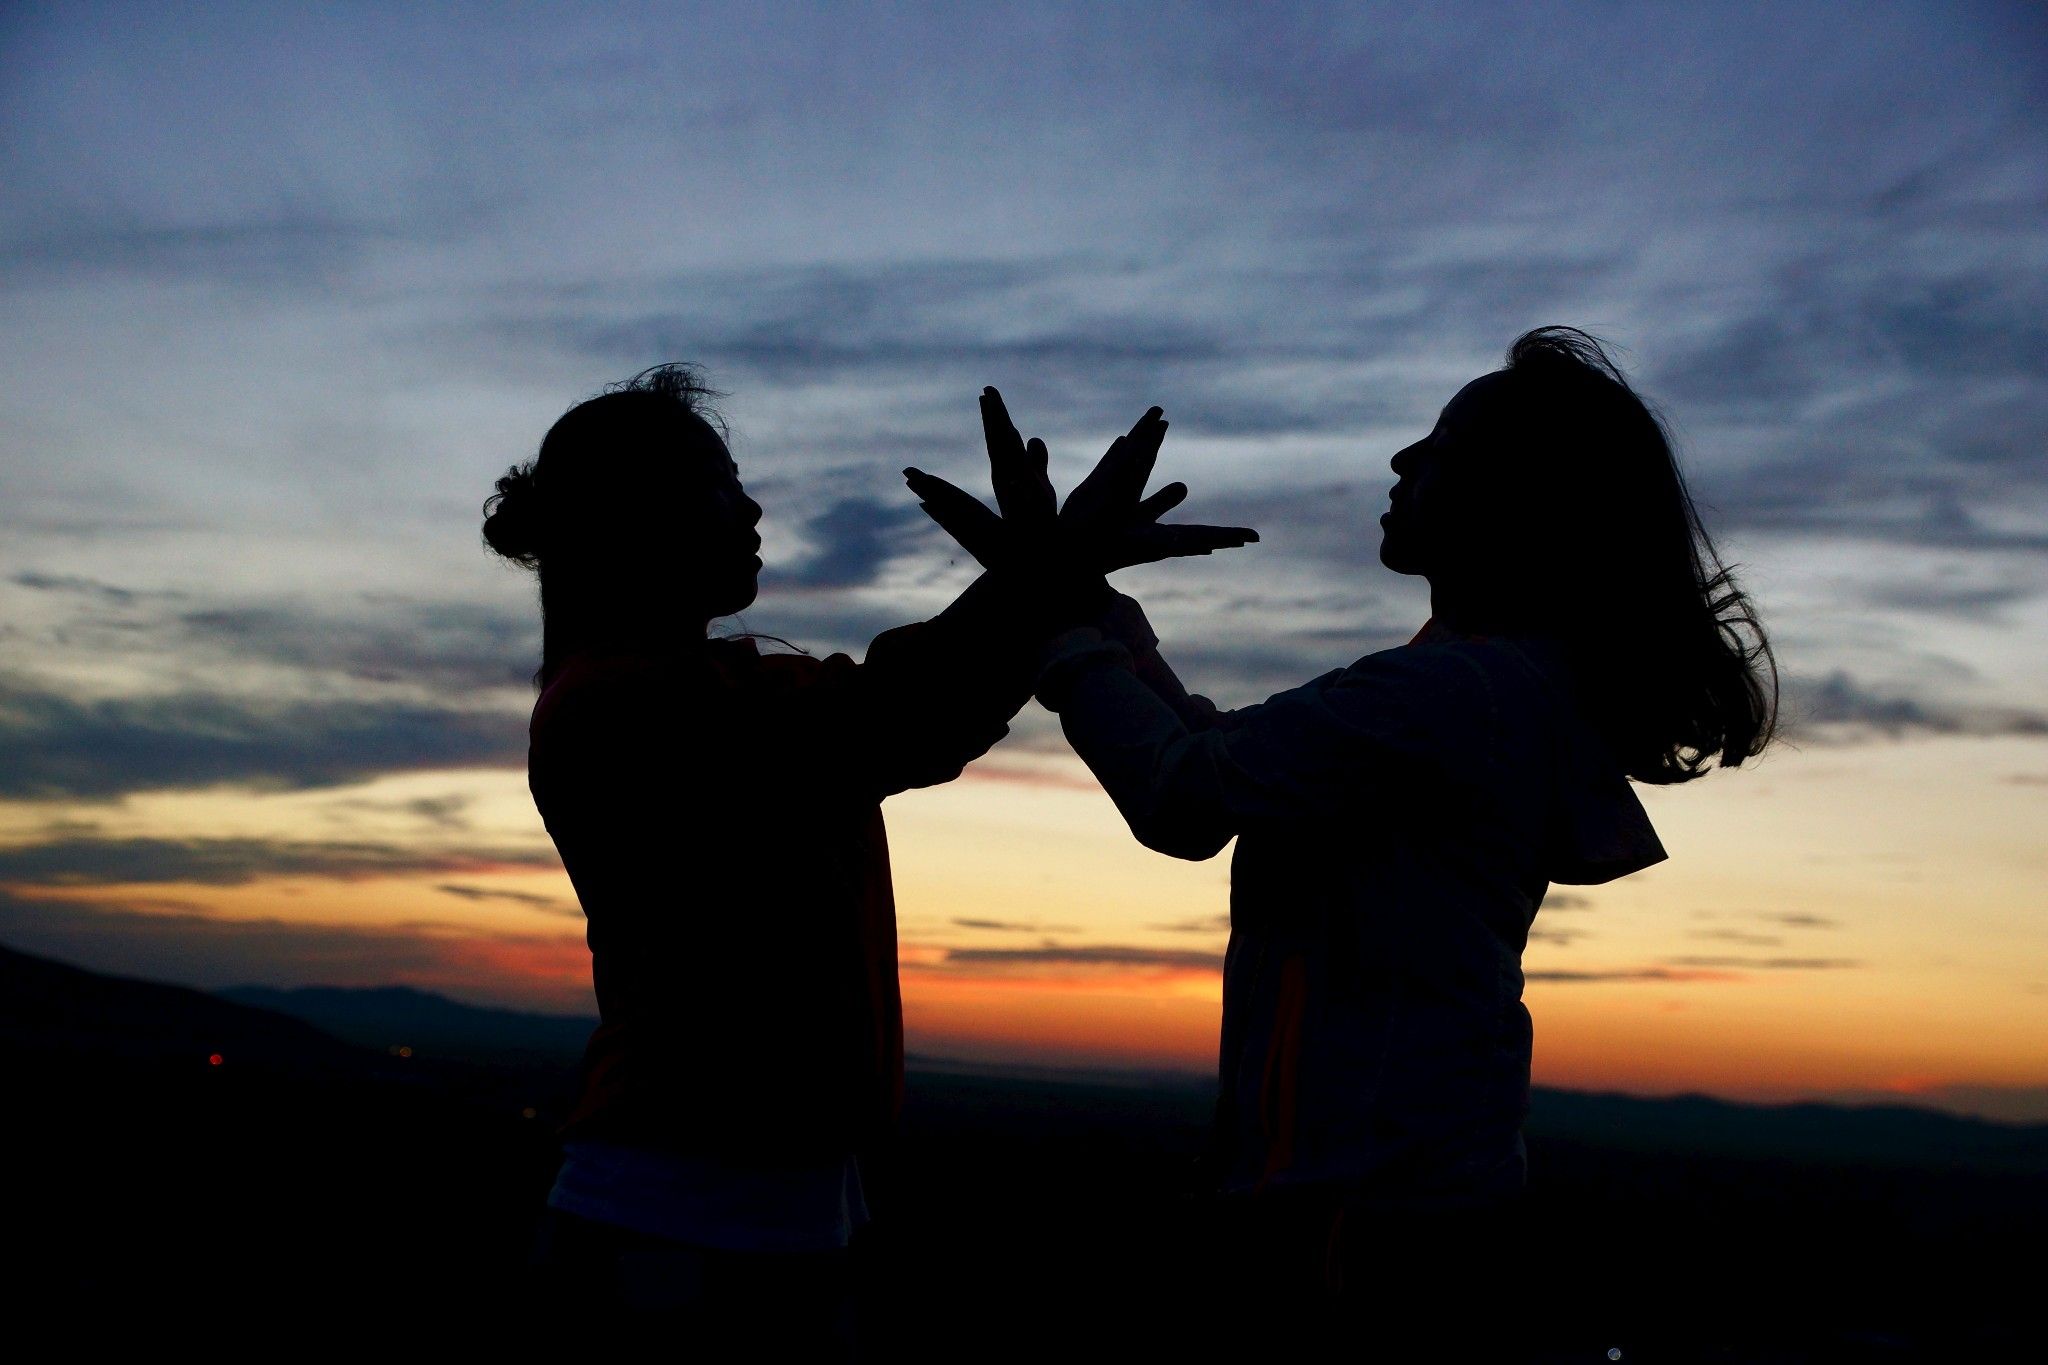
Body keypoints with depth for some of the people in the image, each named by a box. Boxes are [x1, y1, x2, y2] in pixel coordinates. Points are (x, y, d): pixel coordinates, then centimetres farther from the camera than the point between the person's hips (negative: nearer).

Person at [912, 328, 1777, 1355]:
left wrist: (1060, 623, -7)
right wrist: (1086, 608, 18)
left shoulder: (1452, 686, -19)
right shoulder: (1523, 689, 13)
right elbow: (1233, 763, 16)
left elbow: (1182, 799, -21)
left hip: (1360, 1209, -10)